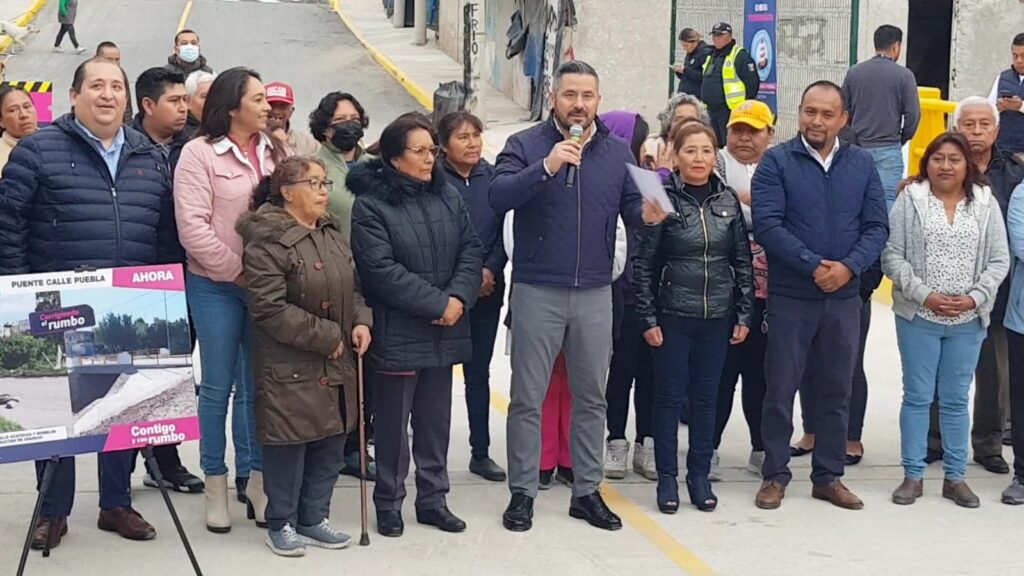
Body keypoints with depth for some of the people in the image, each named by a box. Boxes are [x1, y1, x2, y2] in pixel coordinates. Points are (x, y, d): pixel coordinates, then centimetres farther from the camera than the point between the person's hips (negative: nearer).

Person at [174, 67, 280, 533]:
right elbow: (193, 229, -14)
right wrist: (238, 270, -13)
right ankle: (215, 482, 15)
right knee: (217, 386, 4)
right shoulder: (200, 153, -8)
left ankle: (253, 476, 20)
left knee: (255, 385, 11)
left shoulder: (272, 152, 7)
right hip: (215, 286, -4)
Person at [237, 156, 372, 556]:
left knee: (330, 442, 12)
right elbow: (271, 309, -21)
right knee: (290, 443, 0)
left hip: (335, 365, 8)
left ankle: (313, 518, 25)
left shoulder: (331, 234, 12)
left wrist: (360, 321, -2)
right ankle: (281, 523, 15)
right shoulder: (267, 241, -15)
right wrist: (328, 338, -18)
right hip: (290, 368, -8)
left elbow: (352, 287, 19)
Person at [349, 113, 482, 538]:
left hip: (445, 331, 5)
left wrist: (458, 298, -11)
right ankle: (388, 504, 17)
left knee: (436, 418, 12)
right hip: (398, 332, -5)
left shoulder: (449, 196, 8)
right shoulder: (370, 204, -9)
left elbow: (471, 250, 6)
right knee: (394, 420, 4)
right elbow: (381, 269, -16)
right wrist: (437, 303, -17)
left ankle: (433, 499, 23)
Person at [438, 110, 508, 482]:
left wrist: (490, 270, -9)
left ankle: (481, 452, 19)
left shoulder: (492, 177, 5)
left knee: (479, 372, 11)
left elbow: (505, 229, 5)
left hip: (487, 289, 4)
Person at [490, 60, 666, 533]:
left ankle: (587, 491, 22)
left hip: (595, 294, 3)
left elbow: (632, 205, 6)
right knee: (527, 399, 3)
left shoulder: (617, 152, 8)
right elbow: (498, 196, -17)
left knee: (591, 397, 11)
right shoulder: (525, 146, -3)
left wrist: (648, 213, -17)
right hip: (537, 292, -3)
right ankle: (522, 493, 14)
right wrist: (546, 167, -29)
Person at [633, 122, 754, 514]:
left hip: (717, 318, 3)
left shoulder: (728, 200, 4)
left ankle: (699, 476, 20)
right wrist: (648, 318, -8)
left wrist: (744, 315, 4)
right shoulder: (663, 199, -6)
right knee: (669, 396, 3)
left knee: (706, 397, 10)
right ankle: (667, 478, 12)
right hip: (672, 316, -3)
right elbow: (643, 263, -6)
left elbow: (743, 260, 8)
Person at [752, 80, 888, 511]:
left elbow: (877, 226, 3)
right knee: (780, 389, 4)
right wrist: (814, 265, -19)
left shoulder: (862, 164, 5)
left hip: (844, 297, 3)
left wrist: (849, 266, -14)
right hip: (790, 297, -3)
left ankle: (829, 476, 22)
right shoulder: (776, 161, -5)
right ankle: (775, 475, 15)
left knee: (836, 390, 11)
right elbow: (767, 224, -13)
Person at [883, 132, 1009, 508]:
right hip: (918, 316, -1)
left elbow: (999, 261, 2)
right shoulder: (910, 200, -2)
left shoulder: (986, 204, 3)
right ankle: (913, 475, 13)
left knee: (956, 400, 9)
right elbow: (892, 256, -6)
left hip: (968, 320, 2)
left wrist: (975, 298, -12)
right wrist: (924, 295, -15)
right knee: (917, 396, 5)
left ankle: (955, 477, 17)